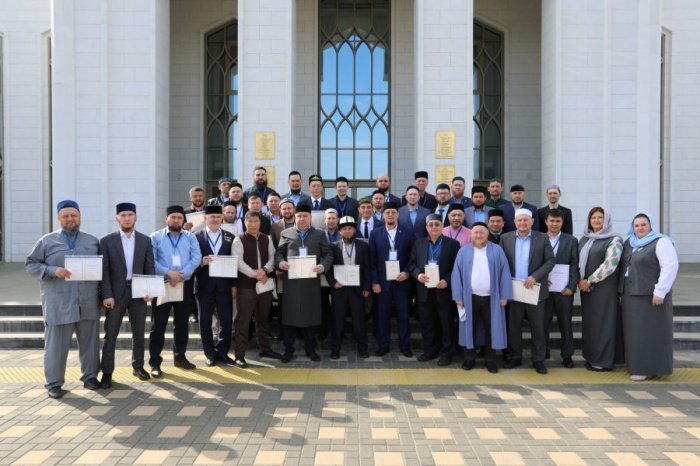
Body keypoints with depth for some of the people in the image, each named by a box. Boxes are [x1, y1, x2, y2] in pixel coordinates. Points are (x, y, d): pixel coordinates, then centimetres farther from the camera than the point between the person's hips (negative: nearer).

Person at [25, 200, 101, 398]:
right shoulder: (47, 241, 5)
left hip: (88, 303, 2)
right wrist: (52, 270, -16)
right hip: (58, 304, -2)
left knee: (90, 342, 9)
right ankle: (54, 383, 13)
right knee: (56, 344, 2)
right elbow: (31, 264, 2)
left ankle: (90, 376, 22)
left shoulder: (93, 241, 11)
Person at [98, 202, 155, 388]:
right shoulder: (107, 241, -1)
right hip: (116, 293, -2)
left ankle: (138, 366, 25)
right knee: (110, 334, 1)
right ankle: (107, 372, 9)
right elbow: (104, 270, -4)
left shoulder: (145, 240, 6)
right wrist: (107, 295, -12)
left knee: (139, 332, 11)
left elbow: (150, 267, 6)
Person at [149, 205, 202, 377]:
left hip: (185, 285, 3)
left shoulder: (190, 237, 9)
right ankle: (155, 362, 4)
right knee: (158, 324, -2)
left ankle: (180, 356, 25)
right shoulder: (155, 237, 3)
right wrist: (169, 273, -19)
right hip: (162, 285, -3)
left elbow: (196, 258, -4)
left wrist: (181, 275, -16)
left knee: (182, 323, 12)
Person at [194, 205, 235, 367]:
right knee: (205, 321, 6)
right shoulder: (196, 237, 2)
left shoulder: (230, 237, 7)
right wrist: (201, 262, -21)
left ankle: (222, 352, 18)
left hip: (224, 285, 1)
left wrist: (234, 284, 1)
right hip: (205, 285, -1)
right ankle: (210, 354, 17)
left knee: (226, 320, 3)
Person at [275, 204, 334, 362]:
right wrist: (281, 262, -13)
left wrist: (323, 266, -13)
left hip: (312, 280, 0)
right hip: (291, 280, 0)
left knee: (311, 314, 5)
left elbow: (328, 255, 5)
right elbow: (278, 253, 8)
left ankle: (311, 349, 17)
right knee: (289, 315, 2)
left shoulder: (319, 235, 10)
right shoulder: (286, 233, 10)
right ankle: (288, 350, 12)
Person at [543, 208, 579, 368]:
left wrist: (571, 287, -8)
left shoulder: (571, 241, 4)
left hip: (564, 289, 0)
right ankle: (543, 353, 19)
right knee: (543, 322, 5)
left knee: (565, 323, 7)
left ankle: (567, 355, 17)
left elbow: (575, 266, 0)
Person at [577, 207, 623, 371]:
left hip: (604, 287, -6)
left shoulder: (613, 240, -5)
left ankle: (603, 361, 7)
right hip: (586, 287, 6)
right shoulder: (584, 239, 13)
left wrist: (590, 280, -13)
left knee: (602, 322, -1)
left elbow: (610, 264, -14)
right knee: (588, 322, 8)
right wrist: (580, 280, 0)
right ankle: (592, 357, 18)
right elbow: (579, 261, 16)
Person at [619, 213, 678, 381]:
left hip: (650, 296, -7)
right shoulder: (629, 243, 13)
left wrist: (660, 292, -21)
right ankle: (637, 365, 17)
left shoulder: (661, 242, -8)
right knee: (634, 332, 10)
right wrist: (621, 289, 12)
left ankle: (648, 368, 3)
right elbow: (623, 266, 20)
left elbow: (670, 267, -16)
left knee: (650, 332, -2)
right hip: (630, 295, 7)